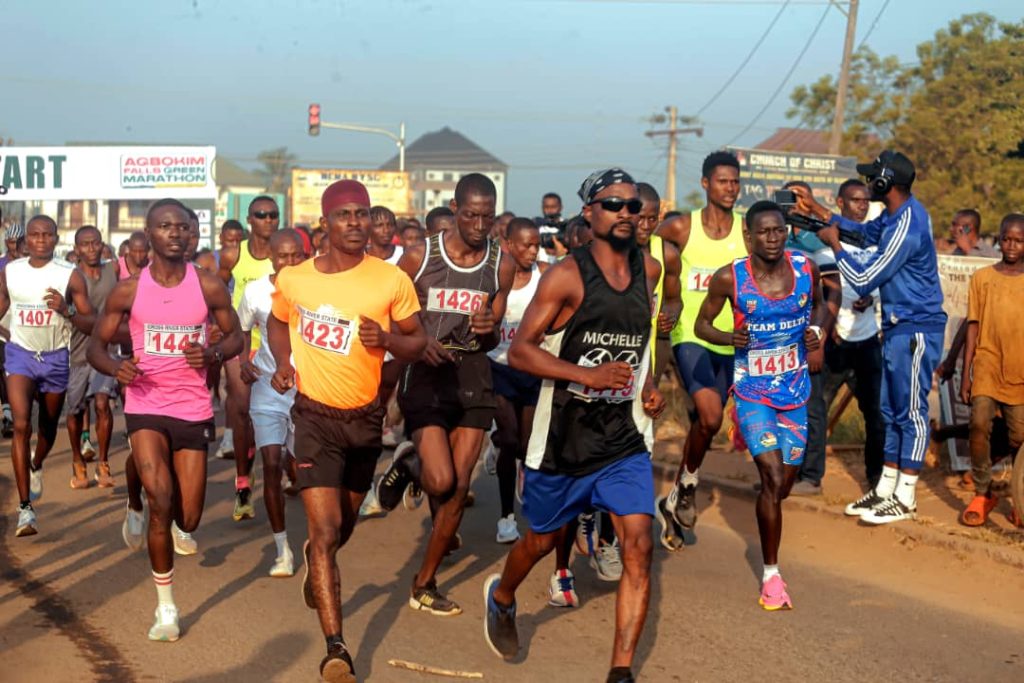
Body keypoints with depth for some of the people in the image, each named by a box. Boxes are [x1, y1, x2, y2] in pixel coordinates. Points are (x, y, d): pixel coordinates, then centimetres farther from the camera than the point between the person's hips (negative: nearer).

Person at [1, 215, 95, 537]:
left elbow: (91, 324, -9)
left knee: (48, 427, 17)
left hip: (56, 357, 0)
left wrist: (65, 310, -26)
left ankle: (36, 467, 53)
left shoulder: (70, 275, -9)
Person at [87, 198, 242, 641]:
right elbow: (96, 344, 4)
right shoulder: (128, 290, -4)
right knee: (161, 503, -19)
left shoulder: (209, 286, -4)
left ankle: (143, 506, 46)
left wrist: (213, 354, -16)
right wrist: (116, 367, -19)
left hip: (193, 410, 1)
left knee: (187, 519, 6)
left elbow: (235, 335, 7)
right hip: (145, 407, -1)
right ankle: (166, 607, -2)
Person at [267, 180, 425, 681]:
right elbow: (277, 322, 16)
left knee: (344, 523, 23)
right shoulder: (292, 279, -5)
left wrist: (387, 340, -22)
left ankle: (317, 564, 58)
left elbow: (418, 342, 0)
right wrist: (283, 361, -3)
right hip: (316, 415, -2)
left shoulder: (392, 281, -9)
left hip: (365, 415, 2)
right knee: (326, 530, -12)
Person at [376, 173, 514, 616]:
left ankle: (424, 586, 15)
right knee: (441, 481, -17)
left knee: (460, 487, 1)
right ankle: (408, 464, 21)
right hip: (426, 376, -3)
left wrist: (488, 329, -14)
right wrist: (416, 343, -19)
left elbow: (493, 339, 10)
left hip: (473, 379, 3)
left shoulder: (501, 265, 3)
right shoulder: (419, 257, -6)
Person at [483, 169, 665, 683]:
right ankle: (501, 597, 49)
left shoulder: (649, 270, 4)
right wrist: (589, 375, -26)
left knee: (638, 545, -10)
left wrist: (647, 387, 9)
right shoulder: (566, 276, -13)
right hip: (563, 435, -3)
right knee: (541, 540, 15)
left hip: (625, 437, 3)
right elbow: (519, 351, -16)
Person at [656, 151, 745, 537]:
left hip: (730, 342, 3)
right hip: (690, 336, -3)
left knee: (703, 423, 12)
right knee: (711, 417, -22)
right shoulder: (682, 227, -5)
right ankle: (687, 485, 3)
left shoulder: (747, 230, -1)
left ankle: (676, 501, 31)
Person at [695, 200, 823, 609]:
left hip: (795, 391, 4)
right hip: (752, 391, -4)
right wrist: (730, 338, -21)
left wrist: (816, 329, -6)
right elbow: (702, 323, -1)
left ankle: (767, 524, 48)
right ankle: (771, 575, -4)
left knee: (785, 482, 12)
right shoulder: (729, 279, -13)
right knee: (773, 478, -17)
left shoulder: (806, 268, -5)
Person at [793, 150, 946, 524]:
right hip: (899, 328, 10)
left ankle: (905, 498, 6)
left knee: (910, 412, -2)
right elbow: (866, 231, 23)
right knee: (891, 410, 14)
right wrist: (817, 209, 18)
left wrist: (834, 244, -6)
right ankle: (885, 489, 22)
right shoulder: (901, 212, 4)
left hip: (915, 331, -10)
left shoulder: (906, 229, -25)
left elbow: (863, 281, -19)